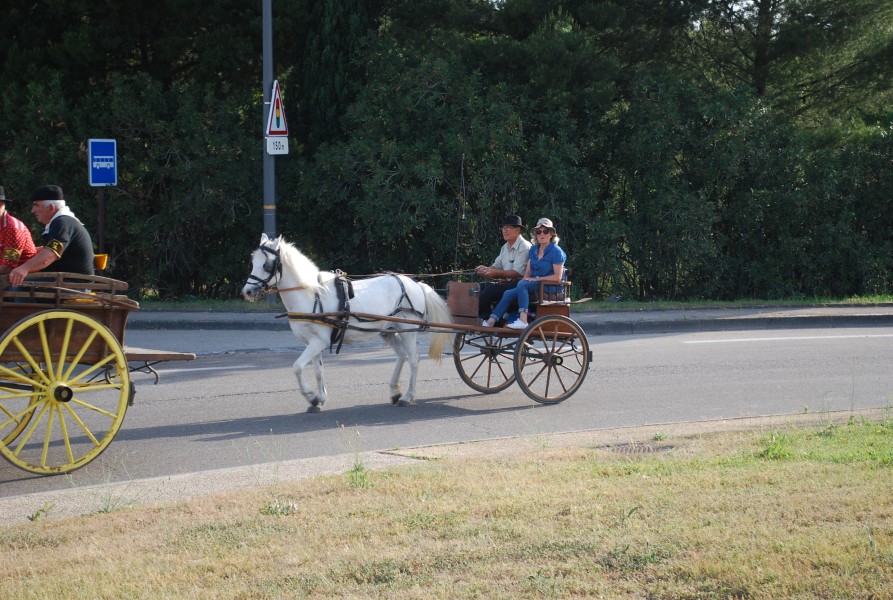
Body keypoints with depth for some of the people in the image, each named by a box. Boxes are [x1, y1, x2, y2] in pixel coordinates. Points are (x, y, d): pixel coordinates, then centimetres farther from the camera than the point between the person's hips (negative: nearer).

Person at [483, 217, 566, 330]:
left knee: (522, 284, -32)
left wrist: (537, 278, -13)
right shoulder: (533, 249, 16)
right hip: (533, 284, 7)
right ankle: (491, 321, -20)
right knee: (508, 294, -14)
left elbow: (557, 277, -12)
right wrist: (526, 279, -7)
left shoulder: (556, 251, -7)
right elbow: (528, 271, 16)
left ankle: (523, 320, -42)